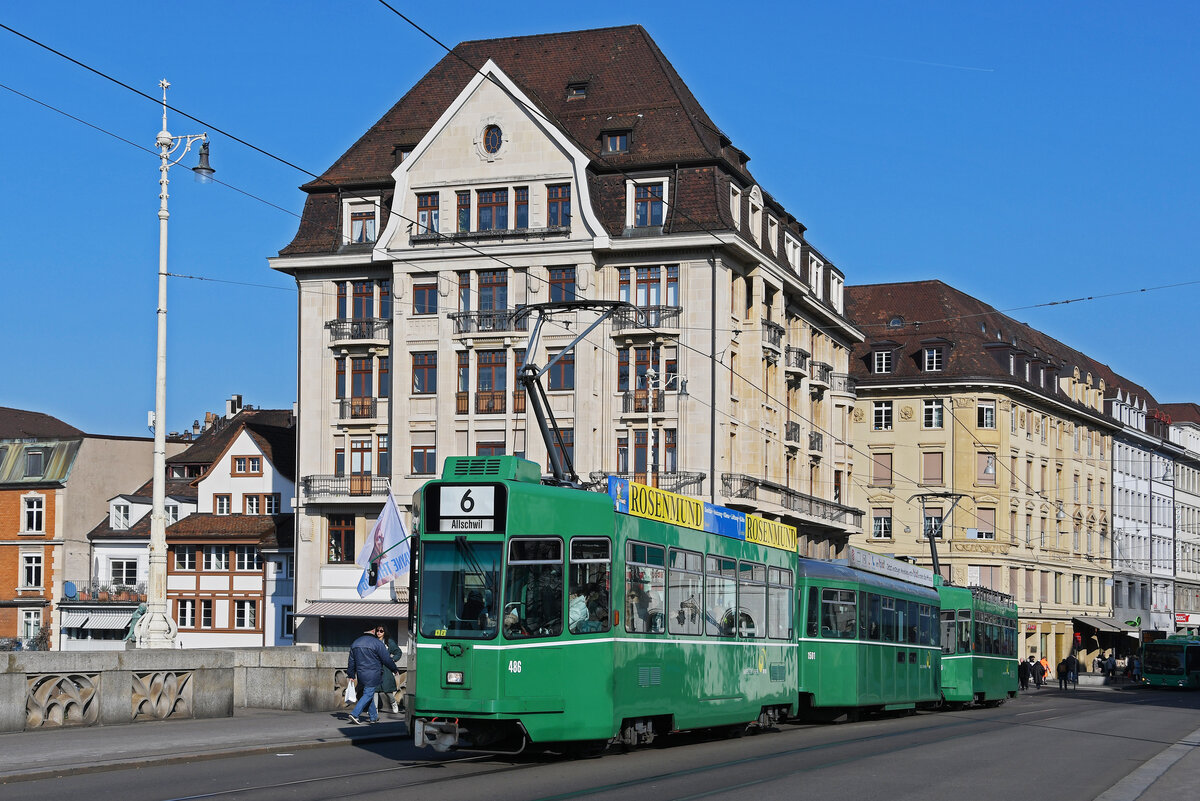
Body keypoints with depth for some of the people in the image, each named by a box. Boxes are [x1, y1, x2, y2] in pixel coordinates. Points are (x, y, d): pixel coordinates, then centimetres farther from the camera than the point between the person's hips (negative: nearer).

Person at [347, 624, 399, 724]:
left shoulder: (355, 643, 10)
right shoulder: (377, 643, -10)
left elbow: (351, 661, 14)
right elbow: (387, 659, -8)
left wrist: (351, 675, 20)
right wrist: (394, 669, 8)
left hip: (361, 674, 7)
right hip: (373, 675, -7)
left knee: (368, 694, 16)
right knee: (368, 694, -4)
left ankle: (374, 716, 20)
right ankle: (355, 714, -13)